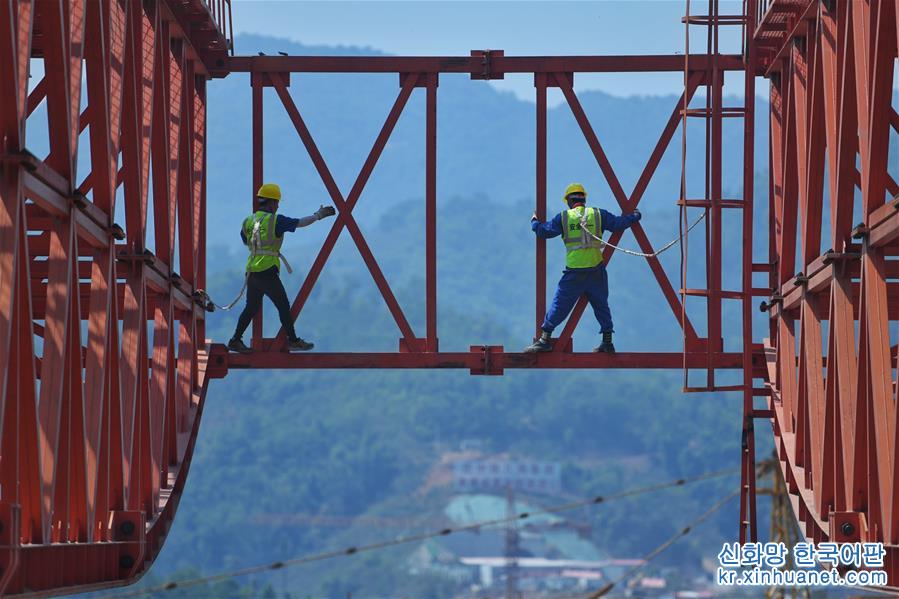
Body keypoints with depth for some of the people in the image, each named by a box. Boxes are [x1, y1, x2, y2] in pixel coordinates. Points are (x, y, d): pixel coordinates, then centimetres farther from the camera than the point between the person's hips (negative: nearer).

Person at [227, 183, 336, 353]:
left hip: (252, 271, 6)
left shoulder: (248, 221, 10)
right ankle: (293, 340, 10)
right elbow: (301, 223, -4)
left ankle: (235, 340, 10)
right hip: (267, 272, -6)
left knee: (251, 308, 14)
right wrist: (318, 215, 10)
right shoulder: (275, 221, -9)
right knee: (283, 306, 5)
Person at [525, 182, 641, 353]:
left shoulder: (564, 217, 1)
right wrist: (635, 216, 27)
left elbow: (545, 231, 3)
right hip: (596, 270, 2)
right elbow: (619, 223, 8)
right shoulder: (598, 214, 4)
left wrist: (535, 222, 24)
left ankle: (545, 339, 3)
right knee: (601, 306, 13)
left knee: (559, 305, 4)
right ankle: (607, 342, 13)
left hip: (574, 272, -2)